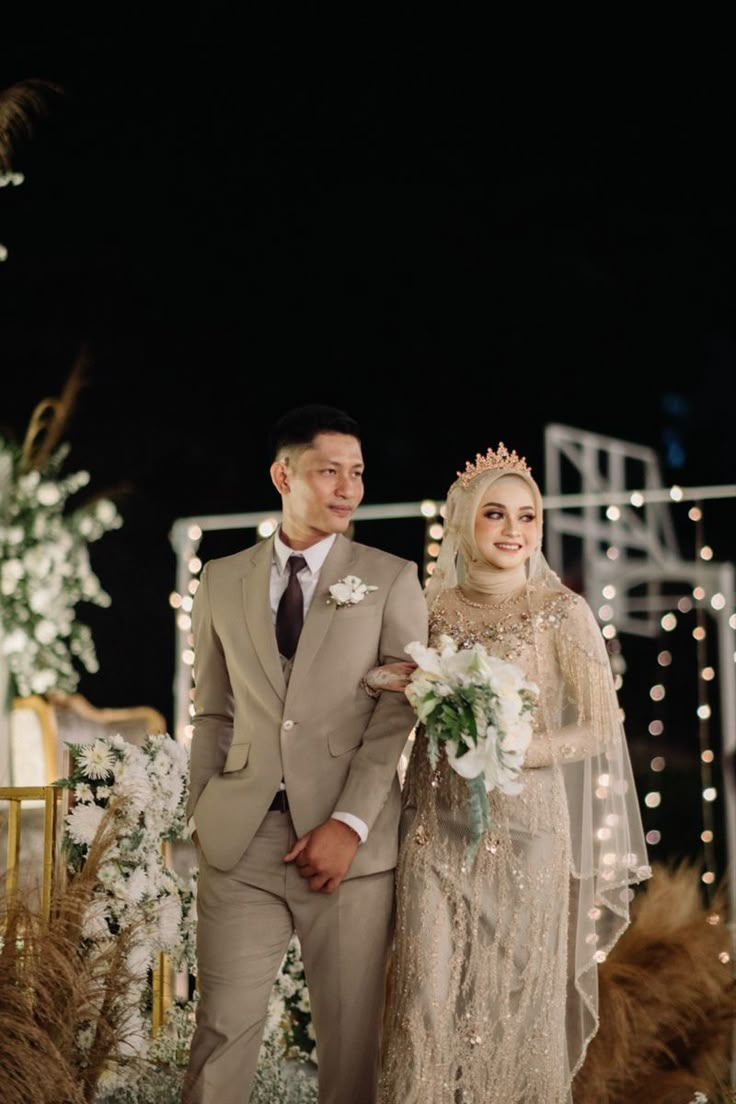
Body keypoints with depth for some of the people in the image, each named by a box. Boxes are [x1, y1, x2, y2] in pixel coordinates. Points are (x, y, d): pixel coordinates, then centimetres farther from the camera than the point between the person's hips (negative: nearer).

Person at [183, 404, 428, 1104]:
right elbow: (213, 712, 15)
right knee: (223, 1027, 1)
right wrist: (203, 810, 4)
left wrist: (349, 824, -12)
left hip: (349, 841, -1)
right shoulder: (222, 581, 13)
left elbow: (398, 712, -3)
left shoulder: (391, 580, 4)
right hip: (239, 841, 2)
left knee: (352, 1033, 3)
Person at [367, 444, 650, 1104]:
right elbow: (379, 684, 18)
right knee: (431, 996, 0)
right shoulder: (432, 607, 6)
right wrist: (391, 681, -5)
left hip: (525, 822, -2)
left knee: (519, 993, 4)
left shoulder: (561, 611, -2)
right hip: (438, 823, 2)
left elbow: (600, 726, -5)